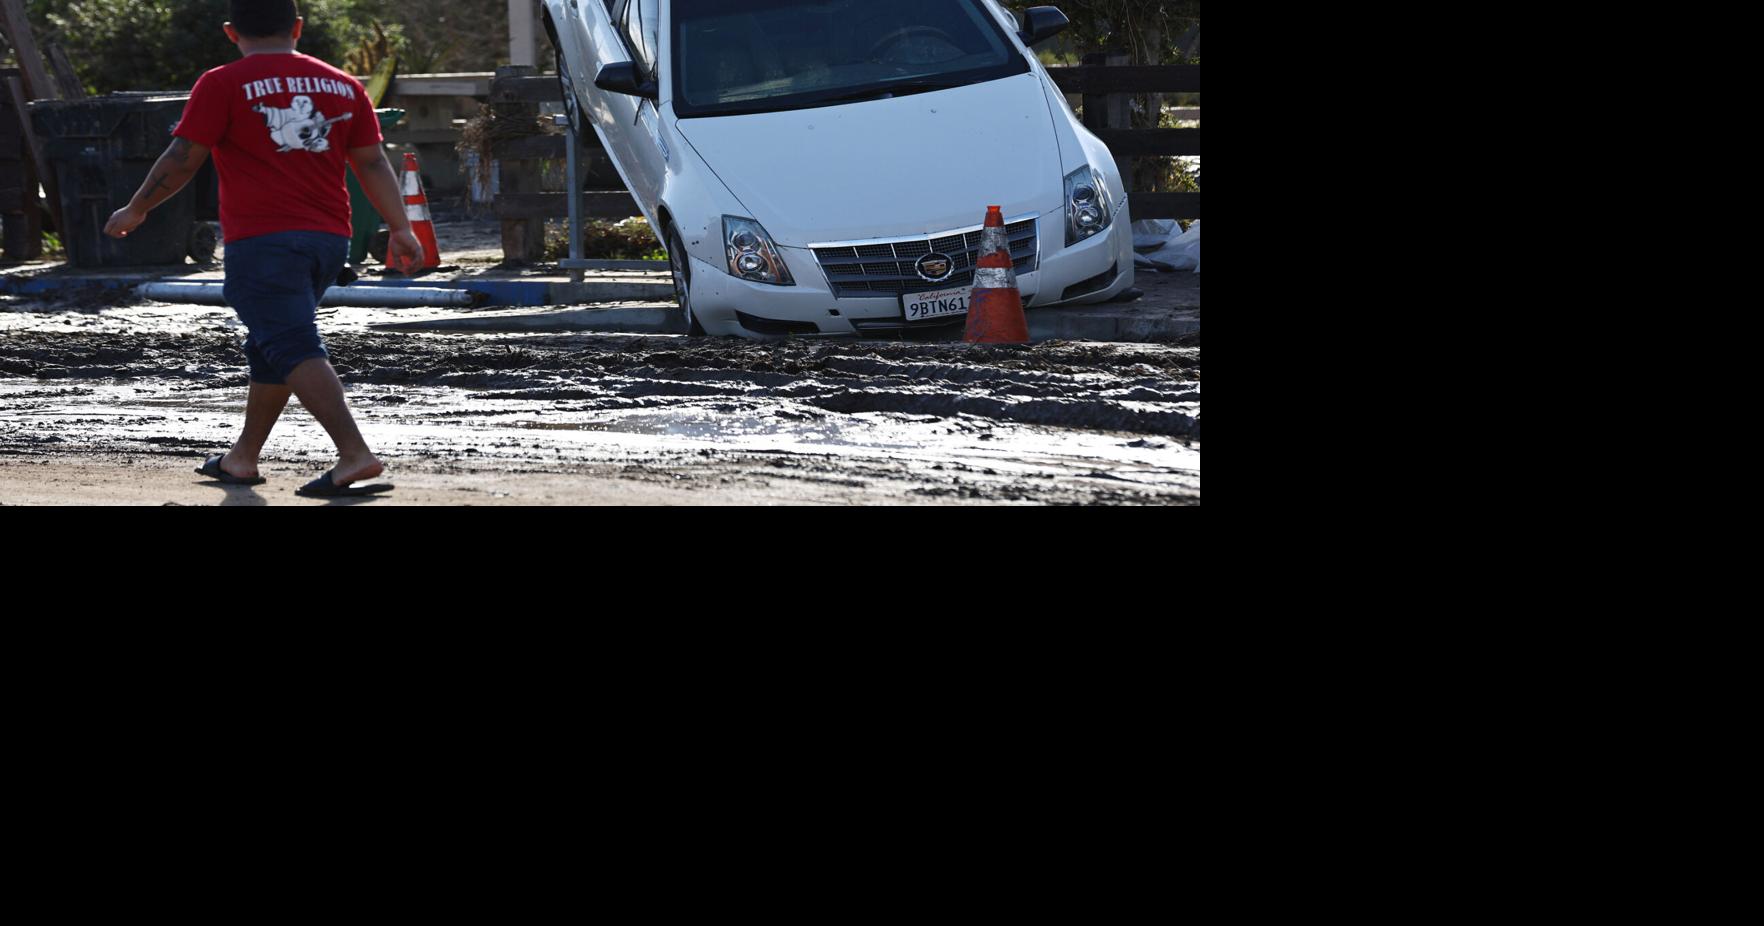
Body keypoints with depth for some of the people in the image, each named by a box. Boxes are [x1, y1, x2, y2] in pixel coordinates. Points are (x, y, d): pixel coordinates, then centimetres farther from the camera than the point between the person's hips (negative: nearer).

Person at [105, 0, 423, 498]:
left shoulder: (223, 85, -2)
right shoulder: (344, 86, 12)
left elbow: (182, 160, -3)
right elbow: (373, 162, 9)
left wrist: (134, 211, 9)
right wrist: (400, 228, 9)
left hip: (262, 240, -6)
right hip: (329, 238, 6)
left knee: (295, 350, -11)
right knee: (269, 347, 19)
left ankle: (356, 454, -25)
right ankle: (242, 457, 26)